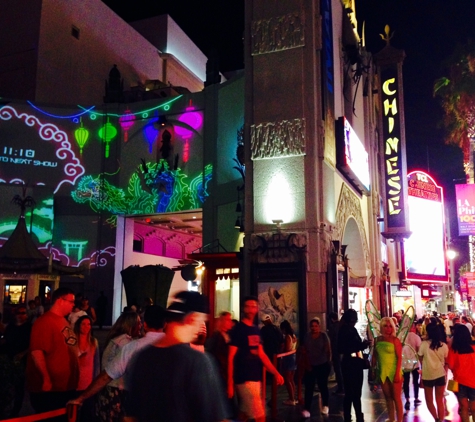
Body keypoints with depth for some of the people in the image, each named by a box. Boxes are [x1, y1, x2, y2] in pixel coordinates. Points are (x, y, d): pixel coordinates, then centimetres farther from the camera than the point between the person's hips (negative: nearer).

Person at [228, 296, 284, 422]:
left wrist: (276, 373, 10)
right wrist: (230, 384, -17)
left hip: (255, 378, 7)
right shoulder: (237, 330, -11)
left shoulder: (256, 330, 12)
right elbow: (231, 358, -13)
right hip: (245, 379, -7)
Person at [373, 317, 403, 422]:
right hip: (382, 373, 5)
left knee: (396, 398, 3)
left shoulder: (395, 340, -9)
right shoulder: (377, 339, 4)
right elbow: (375, 356, 10)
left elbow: (399, 358, -11)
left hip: (393, 372, -5)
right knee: (388, 397, 15)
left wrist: (397, 373, -17)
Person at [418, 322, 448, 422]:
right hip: (440, 375, 2)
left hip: (428, 375, -2)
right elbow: (445, 361, 3)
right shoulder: (444, 345, -6)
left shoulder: (424, 344, -13)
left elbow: (420, 359, -2)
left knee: (429, 400, 17)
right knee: (440, 401, 14)